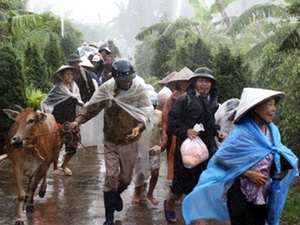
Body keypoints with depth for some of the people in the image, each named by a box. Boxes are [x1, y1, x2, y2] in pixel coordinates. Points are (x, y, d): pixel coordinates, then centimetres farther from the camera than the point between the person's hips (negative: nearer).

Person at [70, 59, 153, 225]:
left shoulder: (140, 89, -15)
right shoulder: (106, 89, -12)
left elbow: (146, 113, -22)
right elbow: (91, 107, -8)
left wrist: (139, 127, -42)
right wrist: (78, 120, -24)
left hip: (130, 141, 1)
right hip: (111, 141, 0)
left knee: (126, 177, 14)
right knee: (111, 176, -5)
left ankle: (117, 194, 50)